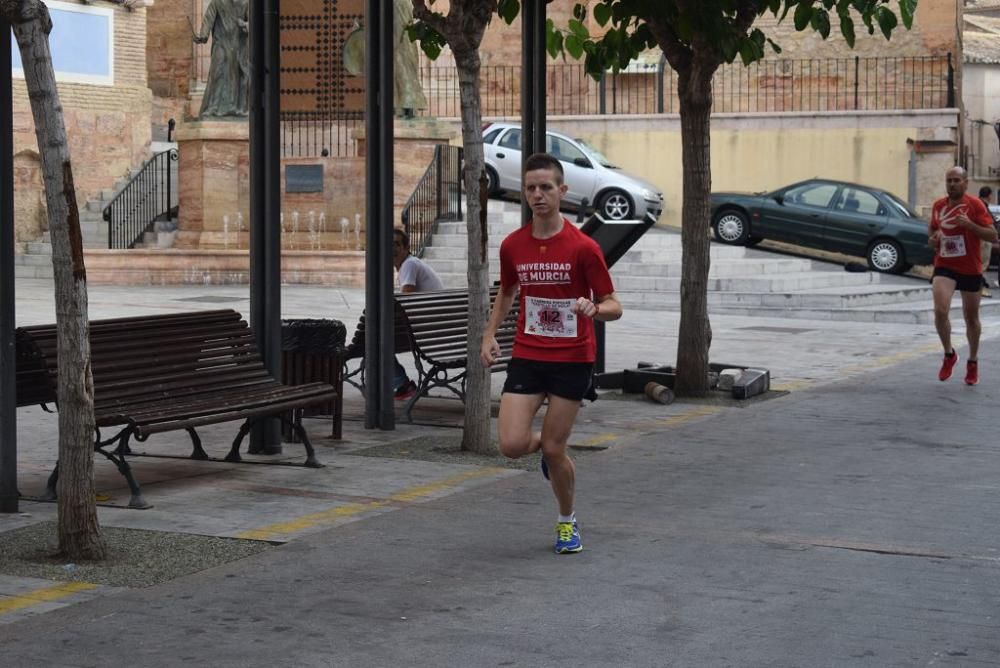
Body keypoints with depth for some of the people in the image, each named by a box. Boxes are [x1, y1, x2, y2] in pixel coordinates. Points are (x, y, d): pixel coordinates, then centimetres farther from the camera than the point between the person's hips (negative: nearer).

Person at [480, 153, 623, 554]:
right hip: (527, 356, 3)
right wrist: (489, 335, 11)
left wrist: (595, 309, -29)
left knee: (553, 449, 0)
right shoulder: (512, 246, 2)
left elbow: (613, 305, -7)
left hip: (572, 359, -3)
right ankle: (548, 447, 29)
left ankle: (568, 522, 26)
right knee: (512, 444, -10)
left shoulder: (583, 247, -10)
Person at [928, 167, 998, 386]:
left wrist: (970, 225, -26)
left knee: (971, 318, 11)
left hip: (971, 269, -2)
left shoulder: (975, 205, -8)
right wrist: (932, 238, 0)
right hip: (944, 267, 2)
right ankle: (949, 354, 2)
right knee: (940, 310, -20)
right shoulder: (938, 206, 4)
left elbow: (992, 235, -11)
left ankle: (973, 362, 31)